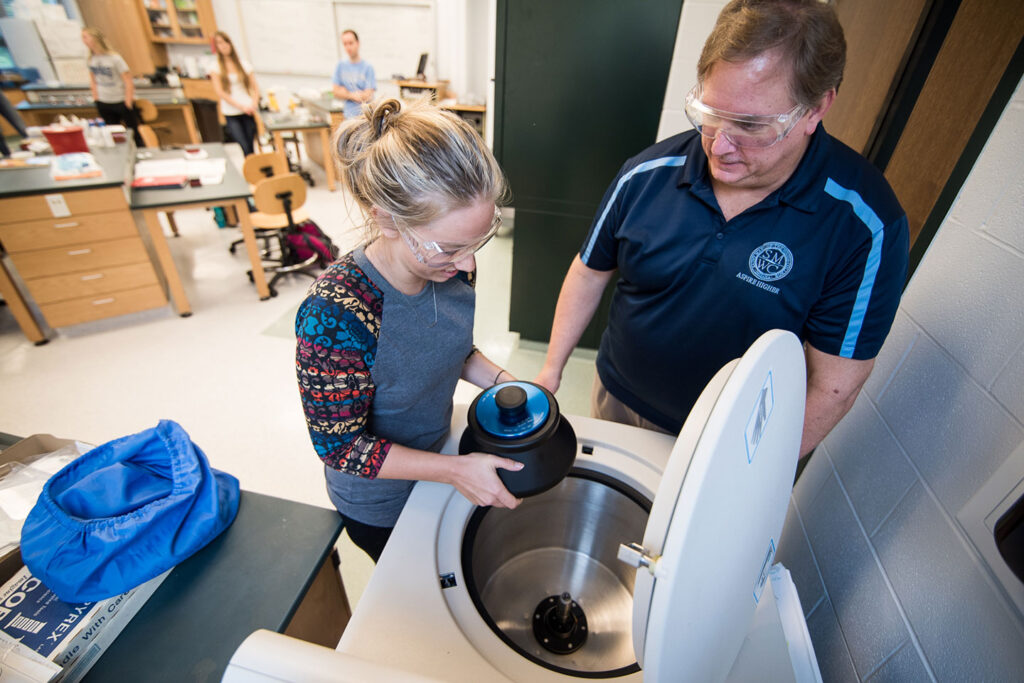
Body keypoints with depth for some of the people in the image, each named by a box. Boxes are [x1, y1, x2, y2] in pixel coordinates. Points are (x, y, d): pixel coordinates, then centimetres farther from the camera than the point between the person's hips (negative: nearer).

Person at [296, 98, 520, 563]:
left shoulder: (450, 263, -20)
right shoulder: (333, 315, -38)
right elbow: (339, 445, -27)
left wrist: (505, 383, -17)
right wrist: (455, 470, -31)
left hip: (437, 451, 5)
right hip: (379, 506, -5)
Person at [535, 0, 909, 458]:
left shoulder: (863, 226, -22)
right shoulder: (647, 174, -15)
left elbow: (832, 386, -17)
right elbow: (590, 271, -4)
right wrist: (551, 370, 0)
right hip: (616, 400, 4)